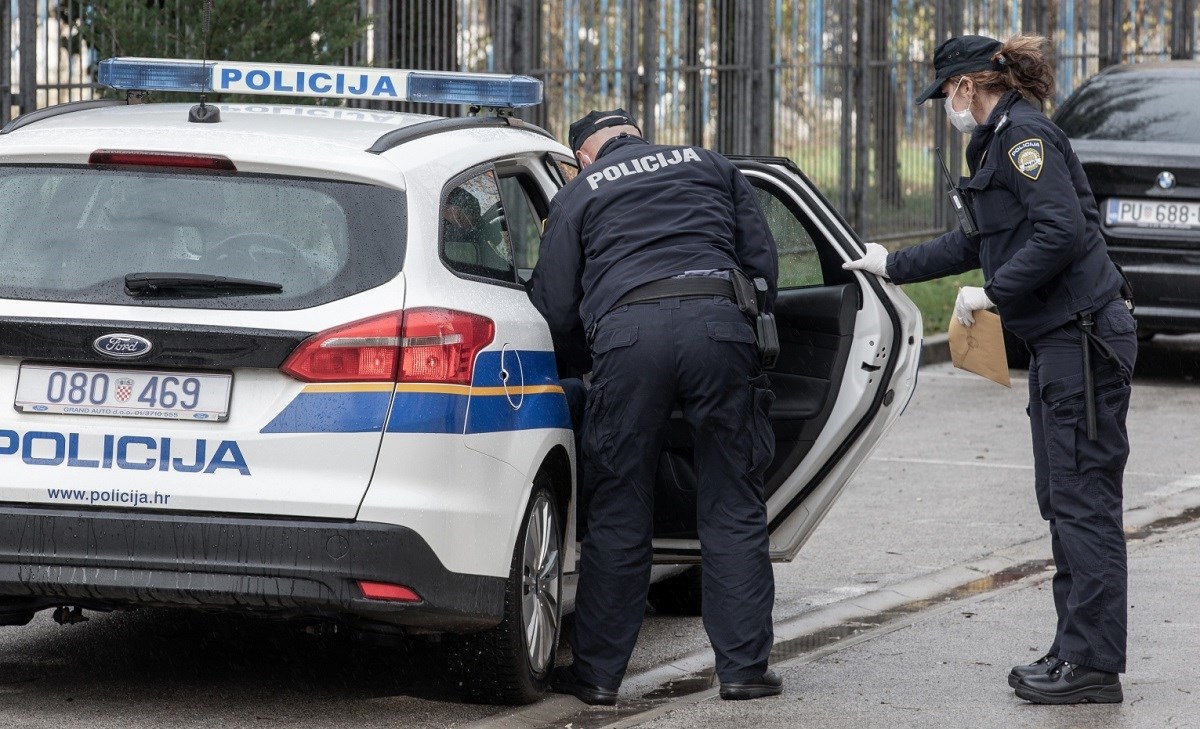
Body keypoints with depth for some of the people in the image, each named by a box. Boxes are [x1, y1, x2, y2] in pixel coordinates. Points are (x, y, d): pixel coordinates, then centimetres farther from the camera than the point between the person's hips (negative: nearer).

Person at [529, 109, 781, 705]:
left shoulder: (577, 195, 19)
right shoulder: (710, 166, 25)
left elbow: (553, 310, 15)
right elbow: (761, 258, 20)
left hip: (627, 334, -1)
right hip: (717, 321, 1)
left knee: (617, 514, 7)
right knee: (732, 509, 8)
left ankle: (597, 672, 11)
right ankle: (744, 667, 8)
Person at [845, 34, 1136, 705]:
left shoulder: (1025, 135, -12)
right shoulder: (1000, 142, 20)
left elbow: (1062, 231, -23)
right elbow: (980, 243, 33)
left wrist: (992, 293, -16)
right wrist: (894, 266, 41)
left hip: (1083, 339, -10)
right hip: (1058, 342, 10)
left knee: (1084, 500, -8)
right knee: (1062, 499, 12)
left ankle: (1094, 665, -7)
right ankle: (1076, 651, 17)